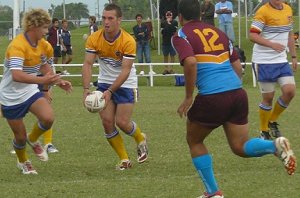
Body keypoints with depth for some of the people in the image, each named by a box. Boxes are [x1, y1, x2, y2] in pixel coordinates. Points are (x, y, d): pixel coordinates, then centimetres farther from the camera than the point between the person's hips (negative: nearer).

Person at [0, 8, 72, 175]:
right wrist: (41, 80, -50)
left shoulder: (44, 46, -2)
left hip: (30, 92, 5)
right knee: (20, 136, 5)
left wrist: (58, 81, 4)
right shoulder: (17, 46, -27)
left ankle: (33, 139, 12)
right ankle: (23, 162, 39)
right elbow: (16, 75, -40)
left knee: (48, 118, -21)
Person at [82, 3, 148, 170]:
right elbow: (88, 64, -14)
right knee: (107, 121, -6)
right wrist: (86, 89, -26)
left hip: (126, 84, -4)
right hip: (105, 83, 4)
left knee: (122, 122, -9)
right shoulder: (94, 39, -11)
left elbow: (125, 70, -24)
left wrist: (110, 91, -32)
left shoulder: (128, 41, -21)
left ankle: (140, 139, 26)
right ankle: (124, 159, 8)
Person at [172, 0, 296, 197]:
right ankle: (276, 145, -17)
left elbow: (190, 62, -18)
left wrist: (188, 98, -11)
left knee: (194, 142, 19)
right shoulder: (217, 31, 20)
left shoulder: (181, 36, 1)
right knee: (240, 147, 13)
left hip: (211, 98, -5)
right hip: (238, 93, 5)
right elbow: (237, 65, 18)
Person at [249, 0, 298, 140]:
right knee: (268, 97, -1)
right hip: (263, 61, -6)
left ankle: (273, 122, 15)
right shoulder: (263, 11, -12)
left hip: (281, 60, 6)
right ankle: (264, 131, 17)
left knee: (290, 91, -7)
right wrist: (272, 44, -32)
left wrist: (293, 56, 20)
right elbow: (253, 35, -19)